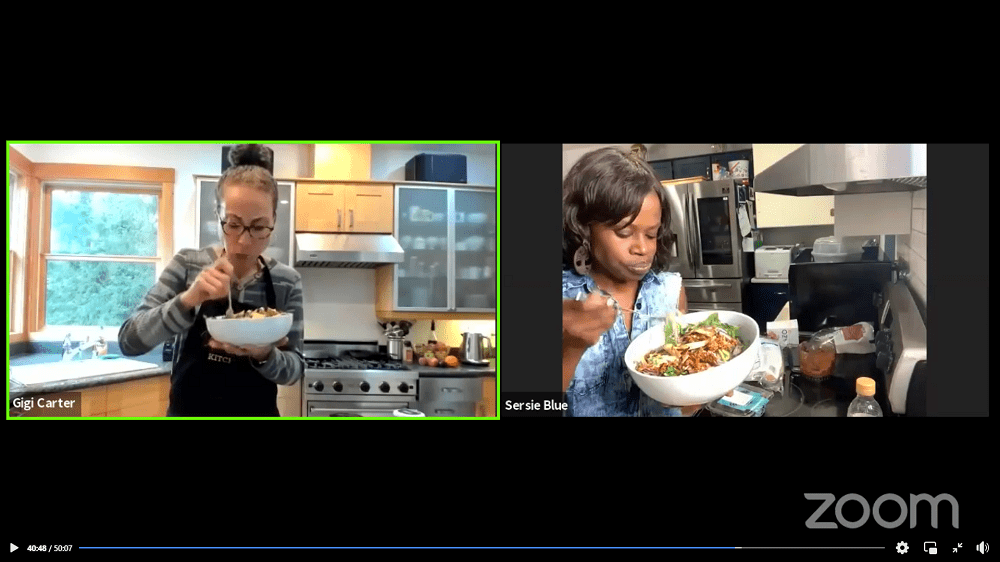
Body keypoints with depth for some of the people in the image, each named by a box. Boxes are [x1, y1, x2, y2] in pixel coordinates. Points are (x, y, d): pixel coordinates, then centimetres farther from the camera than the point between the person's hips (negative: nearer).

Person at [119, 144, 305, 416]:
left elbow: (294, 368, -6)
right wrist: (188, 299, -27)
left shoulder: (287, 282, -8)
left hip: (257, 411, 0)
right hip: (187, 409, 0)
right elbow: (129, 340, -13)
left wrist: (264, 355, -26)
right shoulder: (187, 265, -8)